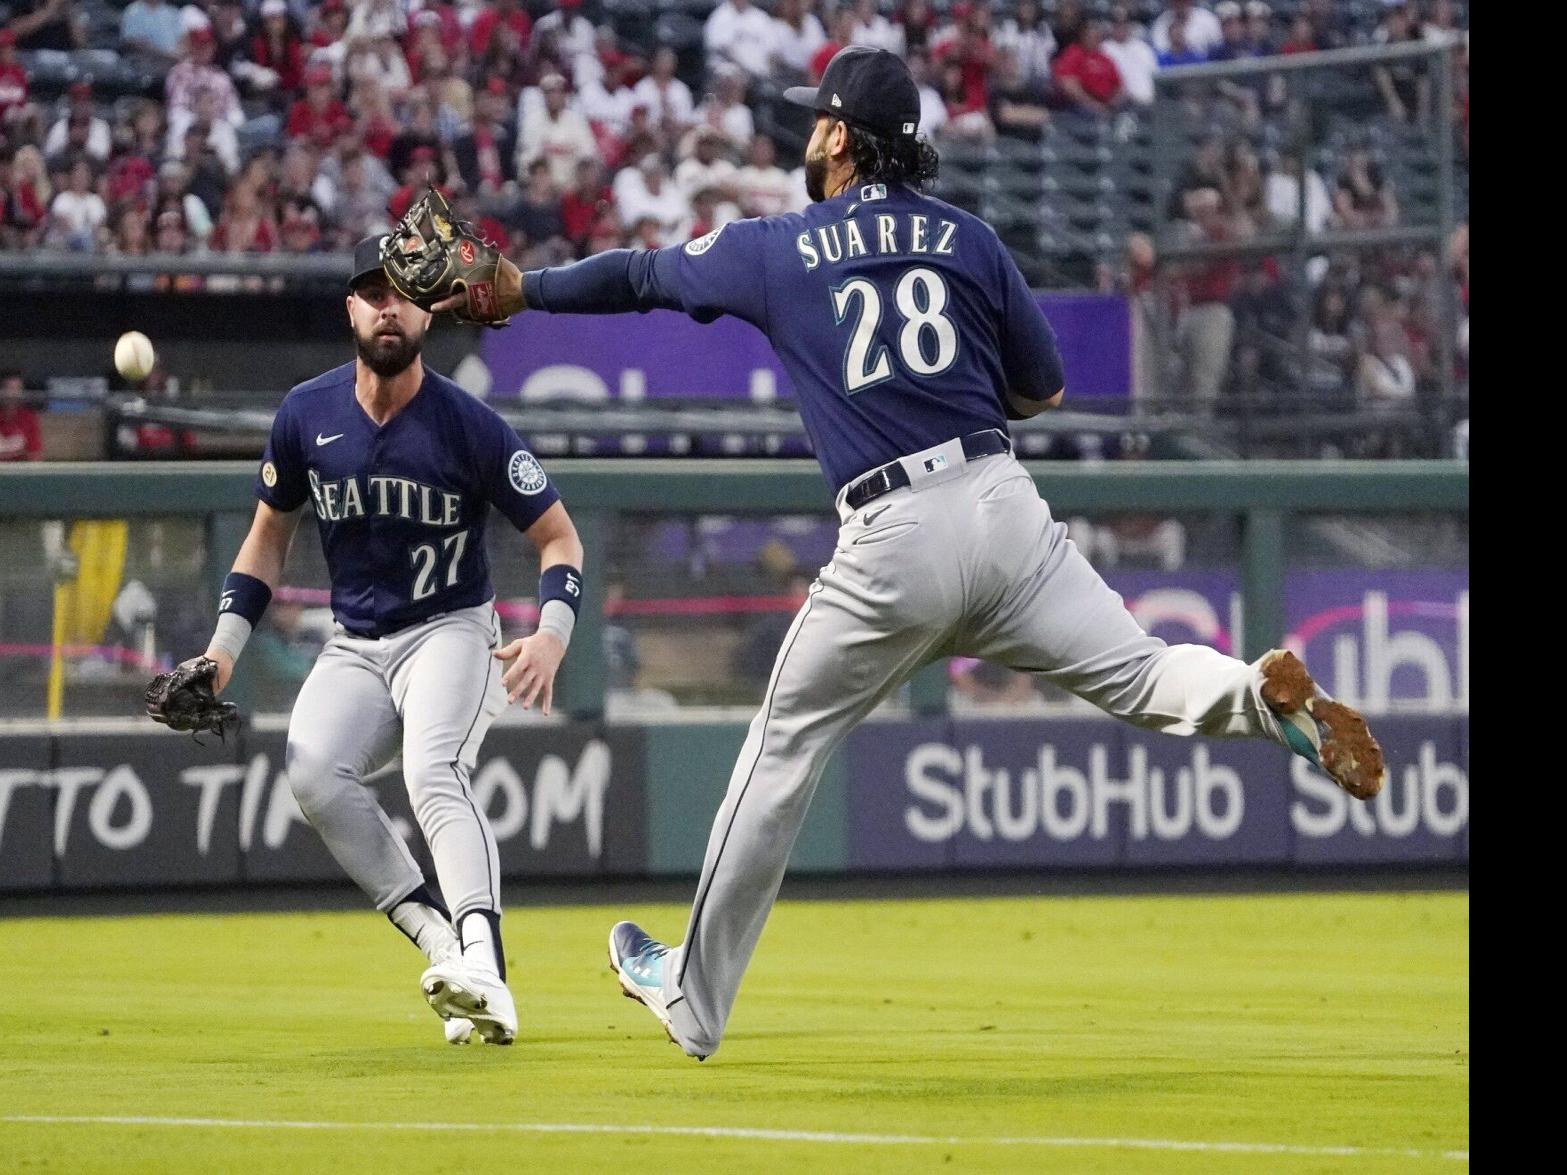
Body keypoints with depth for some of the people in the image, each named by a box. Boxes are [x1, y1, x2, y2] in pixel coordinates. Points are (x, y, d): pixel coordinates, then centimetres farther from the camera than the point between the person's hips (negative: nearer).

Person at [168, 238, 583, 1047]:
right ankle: (443, 946, -24)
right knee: (313, 773, -25)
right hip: (353, 646, 4)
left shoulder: (467, 426, -13)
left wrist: (552, 634, -23)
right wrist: (225, 647, 2)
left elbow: (557, 534, -5)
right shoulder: (307, 415, -3)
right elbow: (270, 533, 12)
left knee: (432, 773, -31)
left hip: (451, 632, -4)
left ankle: (485, 971, -46)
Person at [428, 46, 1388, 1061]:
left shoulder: (776, 252, 6)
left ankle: (694, 995, 21)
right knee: (1142, 676, 1)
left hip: (890, 544, -2)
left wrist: (526, 291, 35)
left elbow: (636, 277, 19)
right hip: (1006, 513, 2)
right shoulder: (968, 239, 10)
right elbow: (1044, 388, 14)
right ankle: (1264, 697, -35)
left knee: (786, 749, 12)